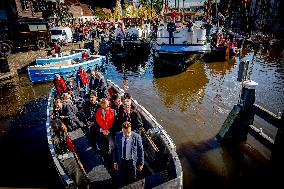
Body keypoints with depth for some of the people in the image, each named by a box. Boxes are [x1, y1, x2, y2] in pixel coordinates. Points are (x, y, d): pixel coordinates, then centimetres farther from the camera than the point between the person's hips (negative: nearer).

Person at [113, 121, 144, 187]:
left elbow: (140, 150, -9)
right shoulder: (118, 135, -11)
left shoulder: (137, 137, -19)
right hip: (121, 161, 2)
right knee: (120, 180, 16)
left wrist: (141, 163, -3)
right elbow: (115, 149, 1)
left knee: (131, 180, 18)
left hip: (132, 162, -1)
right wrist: (115, 161, 2)